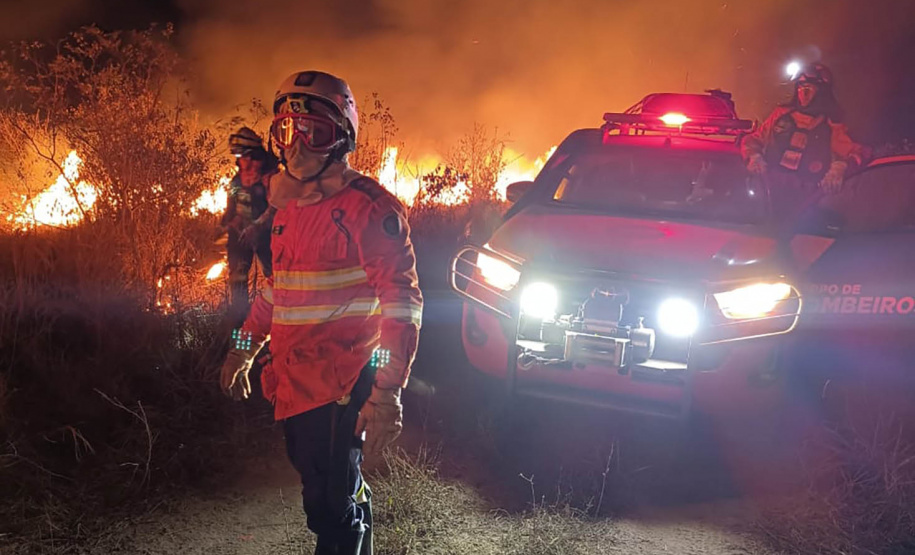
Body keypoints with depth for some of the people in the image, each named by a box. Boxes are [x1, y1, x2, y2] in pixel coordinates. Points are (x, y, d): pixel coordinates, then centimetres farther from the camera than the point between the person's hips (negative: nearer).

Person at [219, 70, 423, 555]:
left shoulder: (365, 205, -14)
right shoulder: (288, 206, 13)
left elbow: (401, 302, -19)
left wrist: (387, 392, -25)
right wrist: (243, 349, 27)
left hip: (341, 386, -8)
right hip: (293, 382, 8)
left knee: (330, 506, -2)